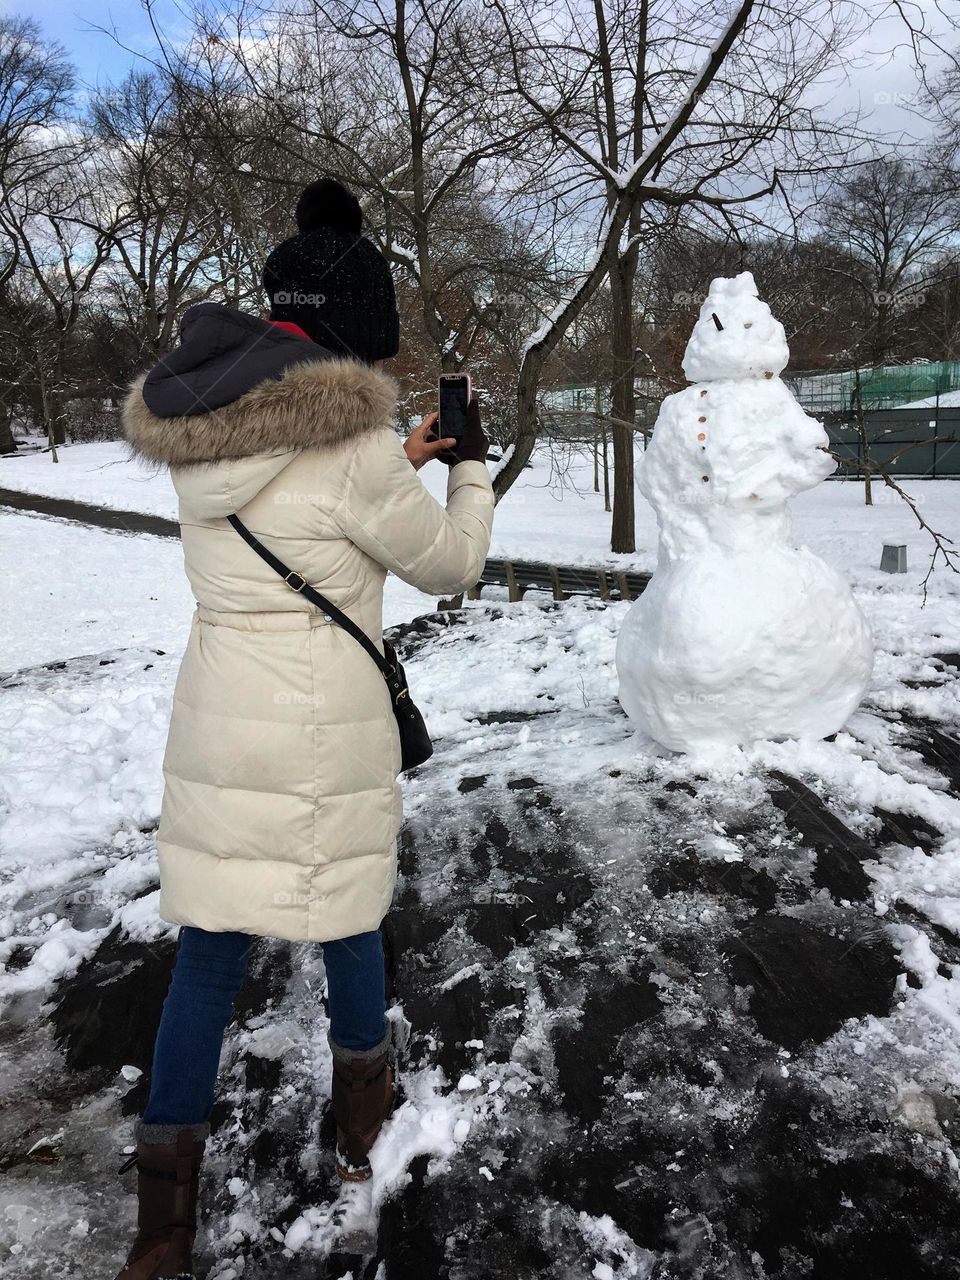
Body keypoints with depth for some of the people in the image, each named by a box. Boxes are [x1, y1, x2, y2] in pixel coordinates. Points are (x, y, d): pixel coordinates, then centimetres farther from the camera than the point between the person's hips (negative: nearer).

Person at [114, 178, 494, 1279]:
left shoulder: (194, 421, 4)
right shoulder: (347, 438, -17)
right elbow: (448, 564, -4)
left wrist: (402, 461, 21)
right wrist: (469, 467, 13)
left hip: (214, 715, 6)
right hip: (323, 730, -5)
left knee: (208, 948, 15)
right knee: (346, 921, 18)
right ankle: (361, 1120, 44)